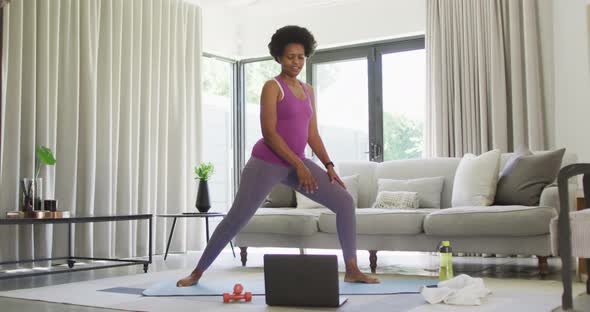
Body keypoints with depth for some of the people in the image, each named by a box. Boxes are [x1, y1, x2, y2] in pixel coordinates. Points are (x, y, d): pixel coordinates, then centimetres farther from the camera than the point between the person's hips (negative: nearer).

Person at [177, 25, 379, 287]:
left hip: (295, 163, 7)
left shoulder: (308, 90, 13)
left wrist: (329, 166, 2)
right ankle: (197, 272, 15)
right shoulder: (272, 86, -9)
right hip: (267, 162, -6)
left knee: (345, 202, -4)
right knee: (236, 219, -5)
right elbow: (269, 133, -17)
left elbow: (312, 134, 13)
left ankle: (352, 270, 2)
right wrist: (299, 165, -20)